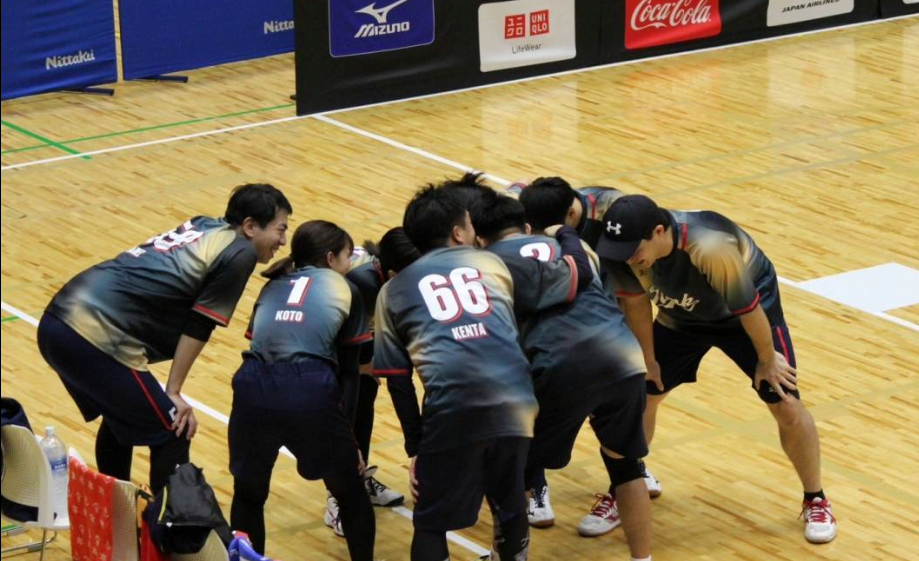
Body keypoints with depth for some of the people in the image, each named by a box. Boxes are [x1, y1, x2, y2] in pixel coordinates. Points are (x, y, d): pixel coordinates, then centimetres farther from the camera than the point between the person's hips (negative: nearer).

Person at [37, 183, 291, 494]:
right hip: (97, 337, -9)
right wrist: (173, 393, 3)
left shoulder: (201, 225, 21)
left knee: (121, 416, 30)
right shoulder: (240, 252, -1)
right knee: (171, 435, 3)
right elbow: (198, 326, -3)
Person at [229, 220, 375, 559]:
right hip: (310, 392, -3)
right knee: (351, 493, 20)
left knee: (248, 494, 25)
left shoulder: (272, 287, 29)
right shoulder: (345, 290, 20)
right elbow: (348, 371, 19)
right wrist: (349, 439, 23)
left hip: (255, 389, 3)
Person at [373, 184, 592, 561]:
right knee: (510, 502, 26)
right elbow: (577, 273, 28)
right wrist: (565, 233, 48)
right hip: (514, 404, 2)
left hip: (452, 412, -2)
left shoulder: (394, 291, 18)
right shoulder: (494, 265, 21)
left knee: (431, 523, 10)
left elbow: (397, 381, 14)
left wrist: (415, 447, 18)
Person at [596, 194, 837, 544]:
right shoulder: (626, 248, -31)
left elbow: (749, 309, -29)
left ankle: (816, 502, 16)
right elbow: (635, 300, -9)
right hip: (682, 316, 4)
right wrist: (648, 357, 2)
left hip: (749, 309, -4)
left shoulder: (711, 249, -46)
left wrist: (767, 359, -14)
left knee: (787, 406, -6)